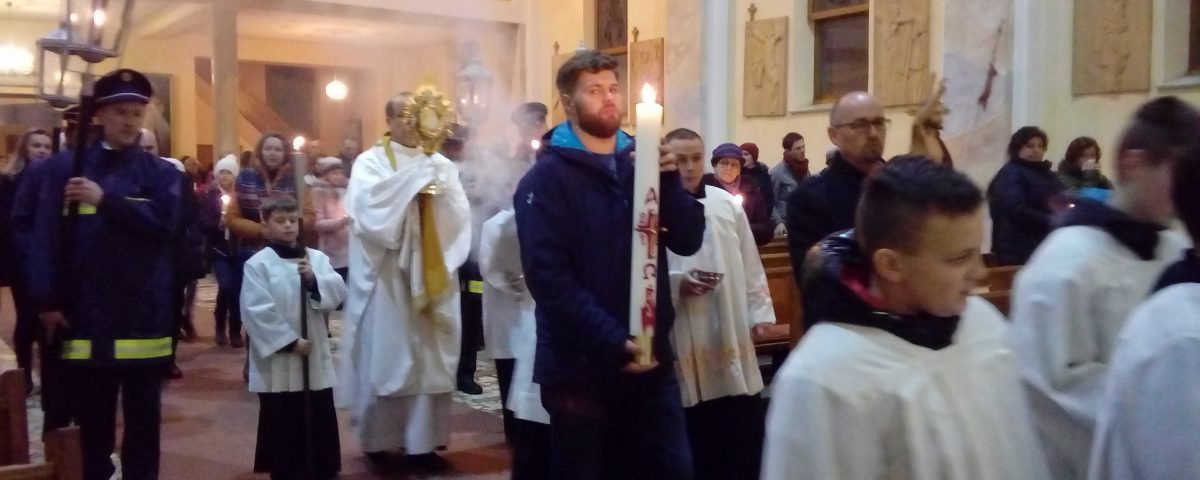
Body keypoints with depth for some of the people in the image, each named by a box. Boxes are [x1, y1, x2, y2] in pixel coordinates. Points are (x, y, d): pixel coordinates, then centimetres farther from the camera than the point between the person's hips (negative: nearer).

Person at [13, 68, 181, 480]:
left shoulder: (161, 173, 5)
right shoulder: (63, 169, 4)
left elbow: (162, 222, -13)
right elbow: (43, 236, -1)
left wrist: (106, 200, -19)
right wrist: (45, 299, -8)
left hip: (144, 321, 0)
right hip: (84, 320, 0)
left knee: (143, 423, 9)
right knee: (90, 424, 10)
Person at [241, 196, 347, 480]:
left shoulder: (317, 258, 6)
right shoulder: (258, 264, -6)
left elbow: (338, 294, -3)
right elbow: (258, 311, -14)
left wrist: (313, 280, -20)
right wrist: (290, 341, -16)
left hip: (315, 357, 4)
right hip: (278, 361, -4)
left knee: (320, 422, 11)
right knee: (282, 426, 6)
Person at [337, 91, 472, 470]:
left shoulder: (441, 165, 11)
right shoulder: (370, 163, 1)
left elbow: (460, 215, 1)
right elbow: (366, 203, -18)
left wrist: (441, 187, -17)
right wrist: (414, 178, -22)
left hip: (430, 276, 3)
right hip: (386, 279, -3)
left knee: (429, 358, 4)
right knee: (385, 357, 0)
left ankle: (422, 441, 11)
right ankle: (378, 440, 12)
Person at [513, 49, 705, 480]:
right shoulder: (547, 177, -7)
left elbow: (688, 241, 3)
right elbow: (548, 276, -17)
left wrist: (668, 180, -13)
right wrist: (612, 342, -23)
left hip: (651, 356, 5)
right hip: (582, 364, -5)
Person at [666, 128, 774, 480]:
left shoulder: (727, 204, 5)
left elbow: (750, 265, 10)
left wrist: (759, 311, 7)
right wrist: (676, 285, -21)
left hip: (733, 335, 4)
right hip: (686, 344, -3)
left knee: (746, 435, 11)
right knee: (698, 444, 8)